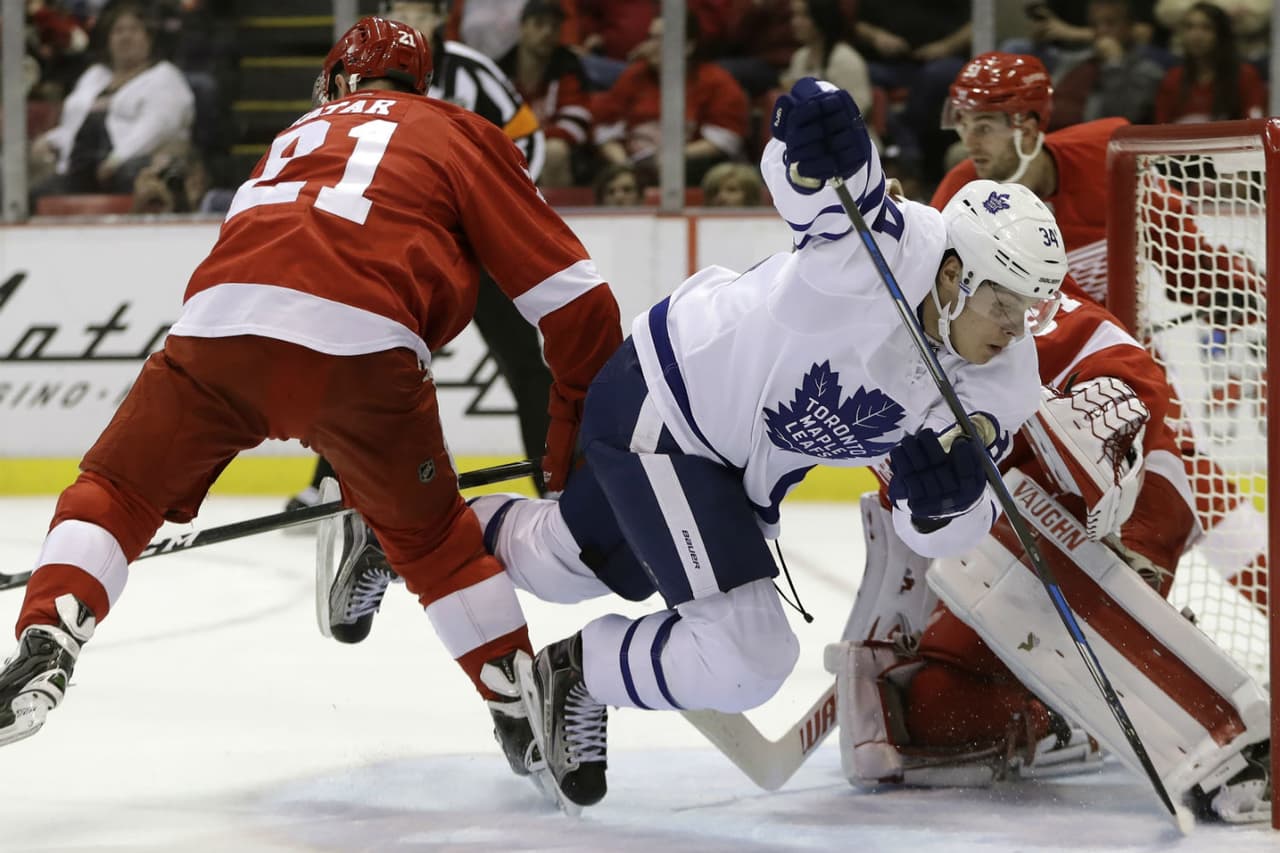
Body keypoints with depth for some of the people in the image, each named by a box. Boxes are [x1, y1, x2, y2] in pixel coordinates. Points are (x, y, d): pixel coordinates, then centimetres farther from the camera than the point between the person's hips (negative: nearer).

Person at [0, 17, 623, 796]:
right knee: (433, 536, 21)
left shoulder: (301, 134, 38)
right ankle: (527, 711, 20)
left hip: (220, 322, 2)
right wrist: (584, 431, 25)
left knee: (114, 491, 19)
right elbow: (571, 293, 16)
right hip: (360, 345, -2)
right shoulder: (461, 134, 25)